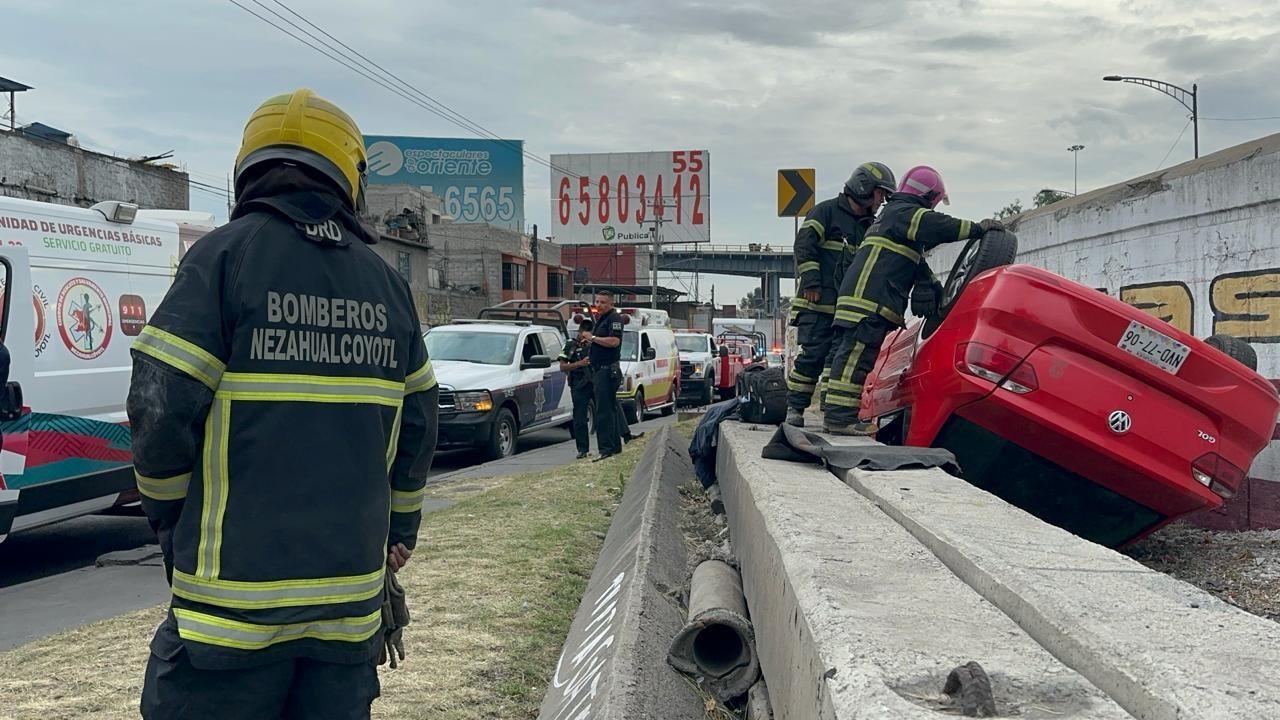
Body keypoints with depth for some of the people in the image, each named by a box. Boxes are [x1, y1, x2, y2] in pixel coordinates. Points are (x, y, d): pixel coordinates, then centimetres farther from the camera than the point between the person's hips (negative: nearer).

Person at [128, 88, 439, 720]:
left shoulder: (225, 255, -7)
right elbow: (417, 425, 10)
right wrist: (396, 535, 23)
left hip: (237, 591, -4)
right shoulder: (386, 283, 8)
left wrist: (169, 521, 6)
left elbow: (162, 410, -12)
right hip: (351, 594, 5)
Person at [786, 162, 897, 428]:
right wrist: (810, 283, -17)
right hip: (818, 301, -7)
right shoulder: (826, 211, -1)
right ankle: (795, 408, -3)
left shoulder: (870, 226, 22)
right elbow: (804, 245, -10)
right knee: (812, 354, -9)